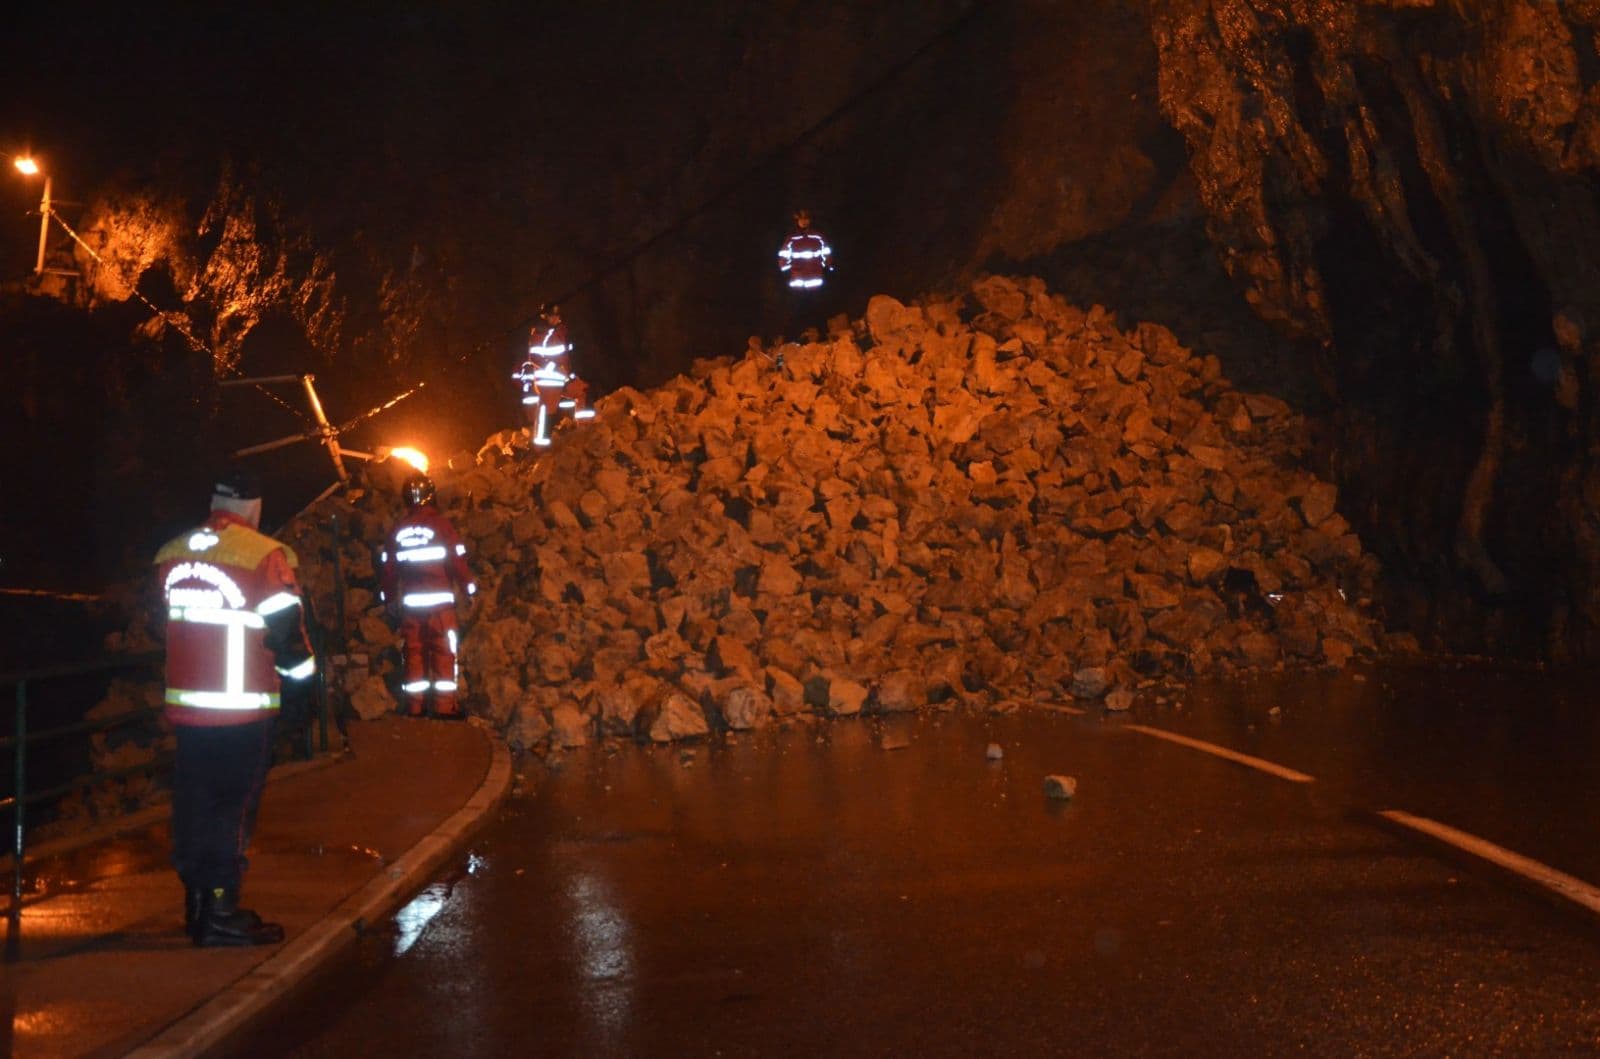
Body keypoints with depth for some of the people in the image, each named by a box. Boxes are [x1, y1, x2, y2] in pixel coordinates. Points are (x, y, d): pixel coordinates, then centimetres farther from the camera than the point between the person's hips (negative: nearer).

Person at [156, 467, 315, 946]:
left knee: (195, 802, 13)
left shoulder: (170, 554, 8)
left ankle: (197, 903, 21)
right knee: (234, 806, -1)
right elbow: (285, 631, -9)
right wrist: (301, 676, 8)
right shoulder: (264, 556, -12)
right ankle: (221, 914, 0)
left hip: (185, 704, 6)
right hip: (242, 709, -6)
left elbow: (164, 622, 17)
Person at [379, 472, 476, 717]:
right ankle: (445, 705, -4)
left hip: (410, 603, 4)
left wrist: (388, 598, 22)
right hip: (440, 601, -4)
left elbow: (388, 566, 12)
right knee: (445, 652, -1)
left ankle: (415, 706, 10)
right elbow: (457, 559, -8)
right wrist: (469, 587, 3)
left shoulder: (399, 528, 8)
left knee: (414, 652, 8)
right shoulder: (440, 523, -5)